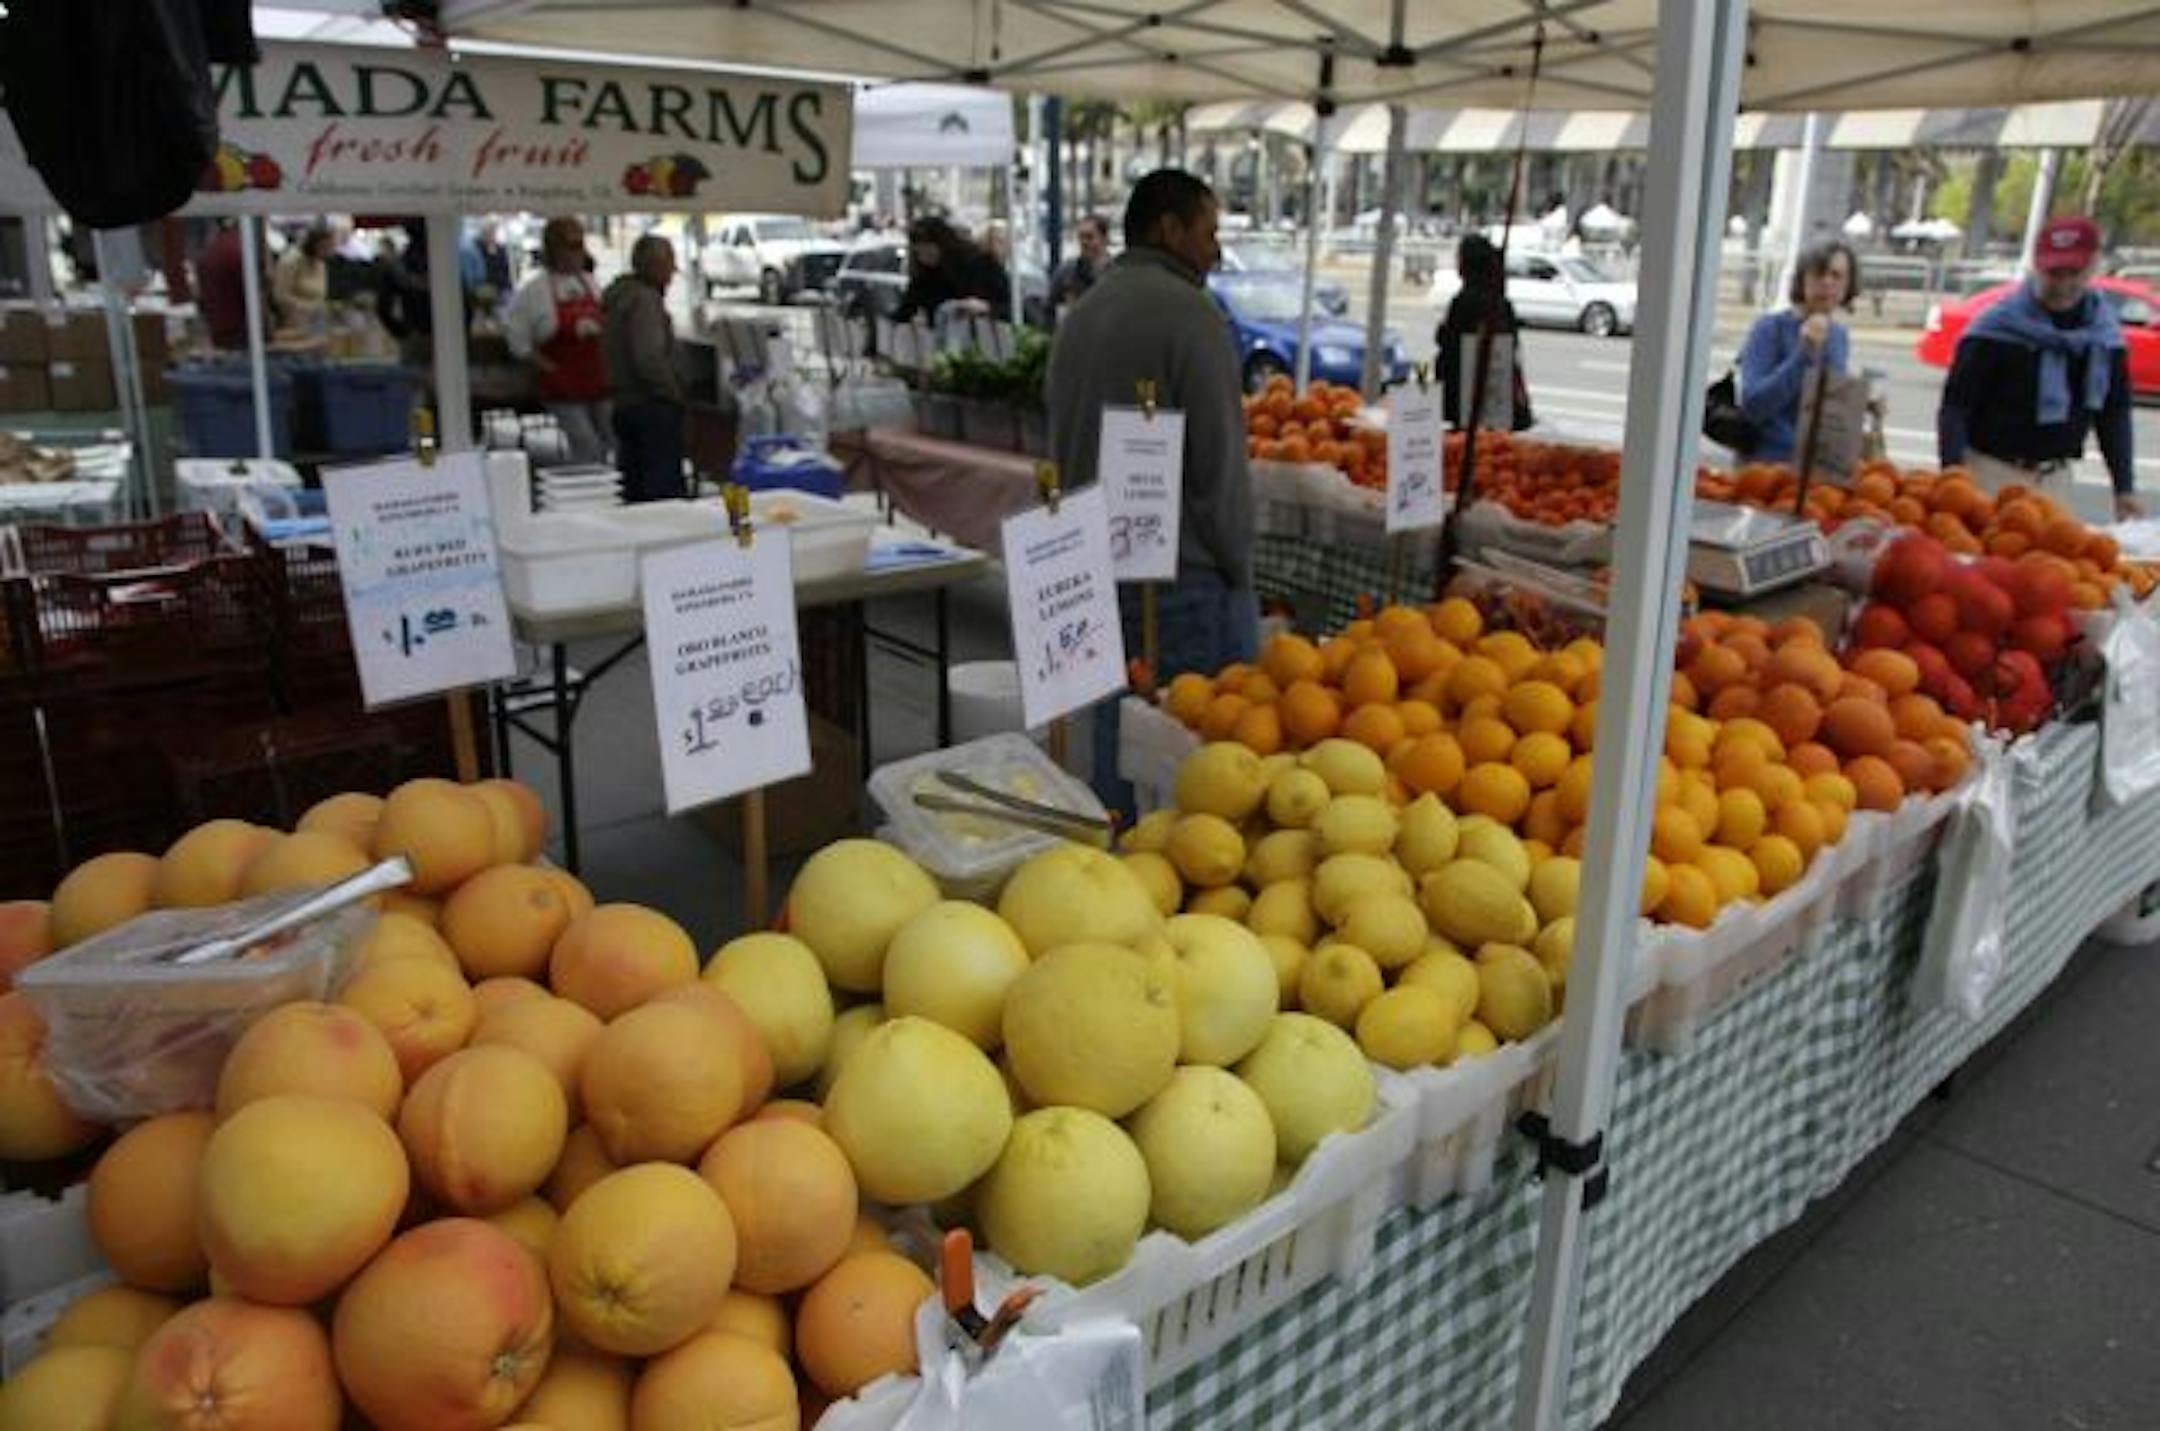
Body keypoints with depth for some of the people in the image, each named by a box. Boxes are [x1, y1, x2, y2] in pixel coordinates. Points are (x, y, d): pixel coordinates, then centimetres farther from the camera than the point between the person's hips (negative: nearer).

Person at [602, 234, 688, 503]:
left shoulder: (618, 294, 15)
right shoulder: (644, 299, -16)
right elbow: (649, 359, -25)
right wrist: (674, 391, -14)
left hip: (623, 403, 10)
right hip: (652, 407, -10)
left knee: (634, 488, 14)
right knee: (665, 489, -8)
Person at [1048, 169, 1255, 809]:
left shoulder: (1081, 313, 14)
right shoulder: (1189, 312, -11)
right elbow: (1219, 463, -14)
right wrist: (1238, 568, -2)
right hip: (1184, 577, -8)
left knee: (1115, 740, 14)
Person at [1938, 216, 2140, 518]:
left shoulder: (2106, 335, 5)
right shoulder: (1997, 331, -11)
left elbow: (2114, 414, 13)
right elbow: (1955, 409, -11)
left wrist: (2125, 487, 10)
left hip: (2055, 477, 5)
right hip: (1992, 471, -5)